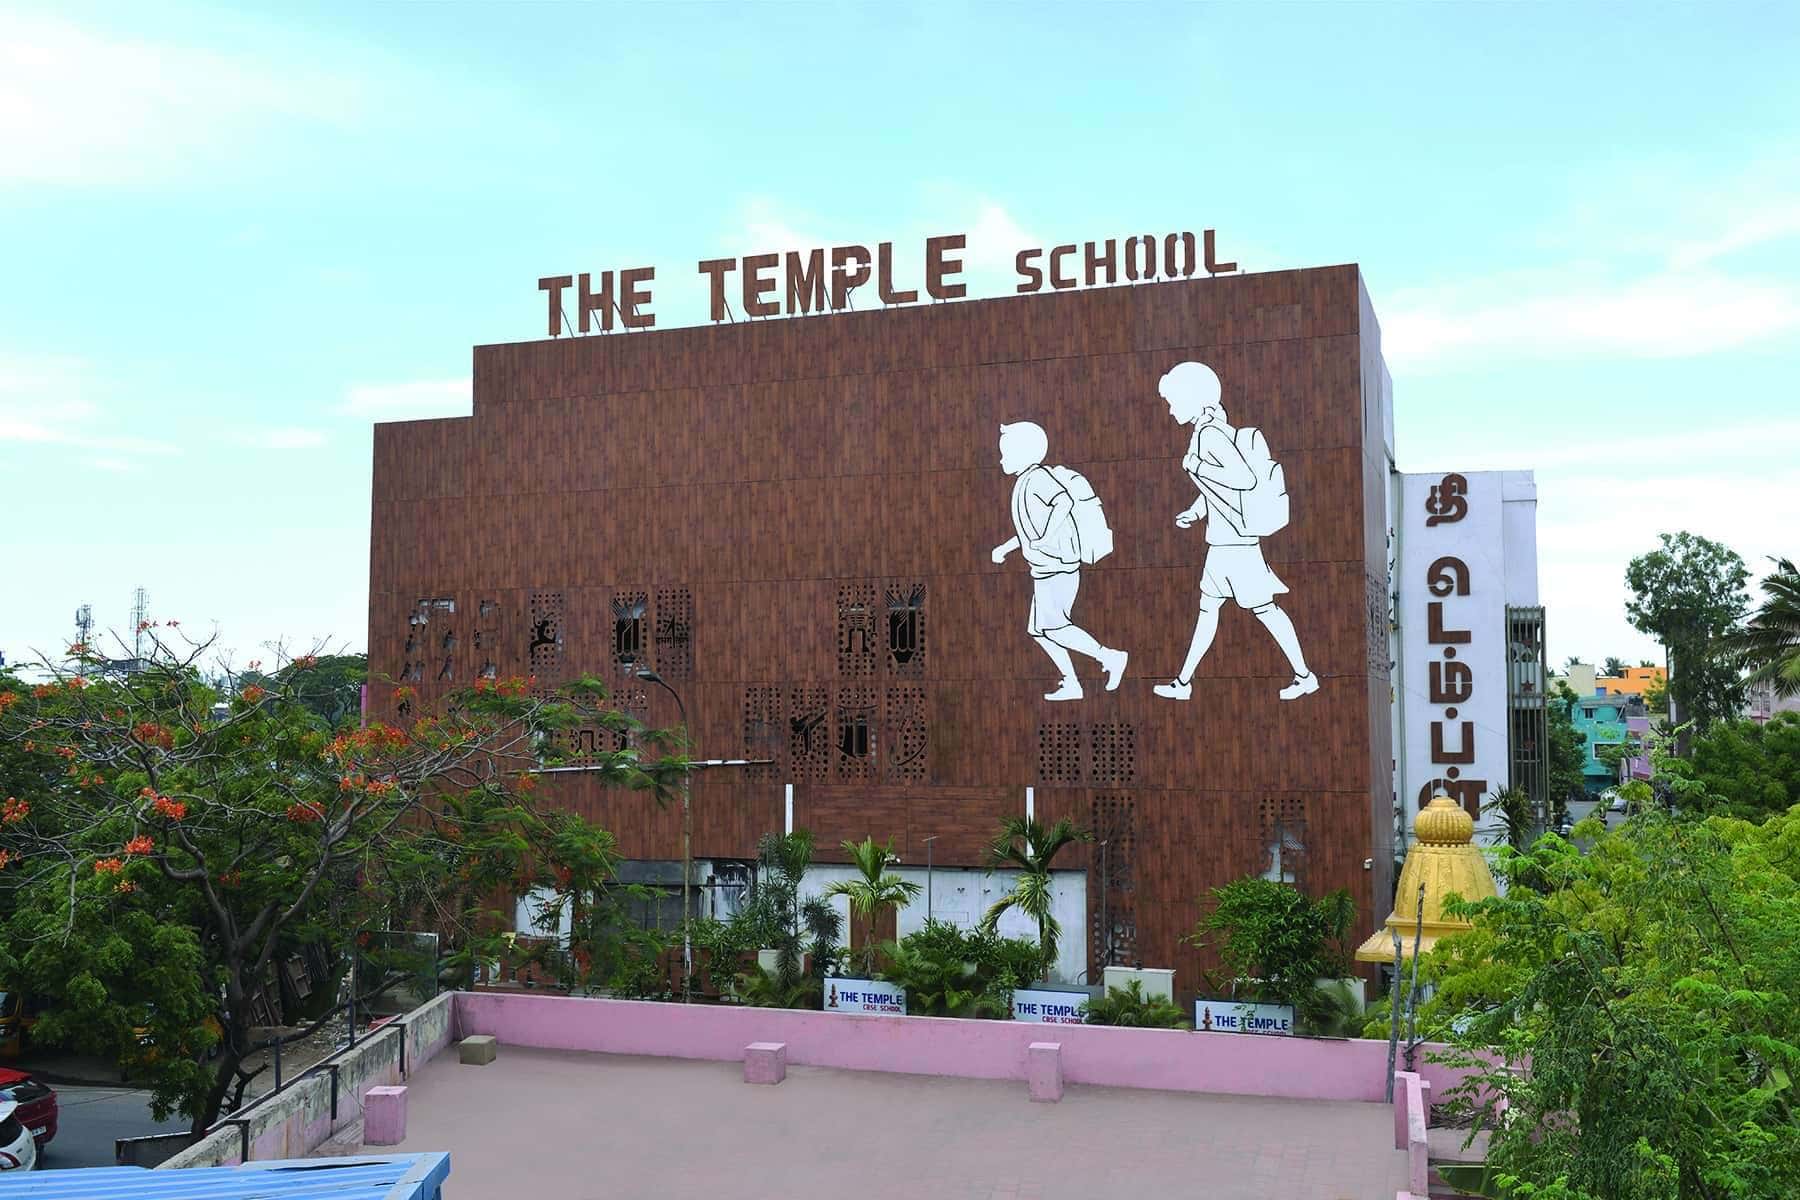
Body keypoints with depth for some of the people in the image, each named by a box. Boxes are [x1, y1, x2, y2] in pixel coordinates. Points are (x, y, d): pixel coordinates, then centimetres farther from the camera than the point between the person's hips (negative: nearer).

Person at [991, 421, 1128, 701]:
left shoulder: (1038, 476, -15)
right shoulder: (1026, 482, 15)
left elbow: (1065, 501, -32)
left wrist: (1046, 539, -31)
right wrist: (1005, 548, 22)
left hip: (1056, 568, -10)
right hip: (1047, 569, 10)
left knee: (1053, 627, -11)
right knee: (1038, 631, 10)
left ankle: (1109, 657, -5)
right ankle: (1071, 684, 12)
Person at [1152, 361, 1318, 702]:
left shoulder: (1210, 434, -17)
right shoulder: (1214, 430, 11)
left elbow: (1246, 479, -26)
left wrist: (1199, 468, -20)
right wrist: (1194, 513, 13)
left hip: (1233, 542, -10)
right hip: (1223, 541, 10)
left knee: (1263, 608, -1)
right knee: (1207, 608, 13)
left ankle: (1304, 676, 10)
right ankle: (1183, 682, 20)